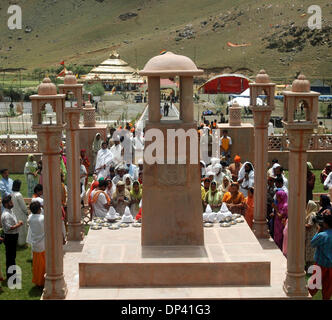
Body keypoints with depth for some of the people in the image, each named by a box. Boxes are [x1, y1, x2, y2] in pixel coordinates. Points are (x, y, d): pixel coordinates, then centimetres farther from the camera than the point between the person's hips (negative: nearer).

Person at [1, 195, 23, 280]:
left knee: (12, 255, 22)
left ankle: (13, 272, 36)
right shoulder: (6, 215, -24)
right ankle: (10, 274, 12)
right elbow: (9, 228, -28)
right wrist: (18, 225, -19)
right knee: (10, 256, 2)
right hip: (9, 237, -10)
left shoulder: (10, 211, 8)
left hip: (14, 236, 10)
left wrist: (18, 223, 6)